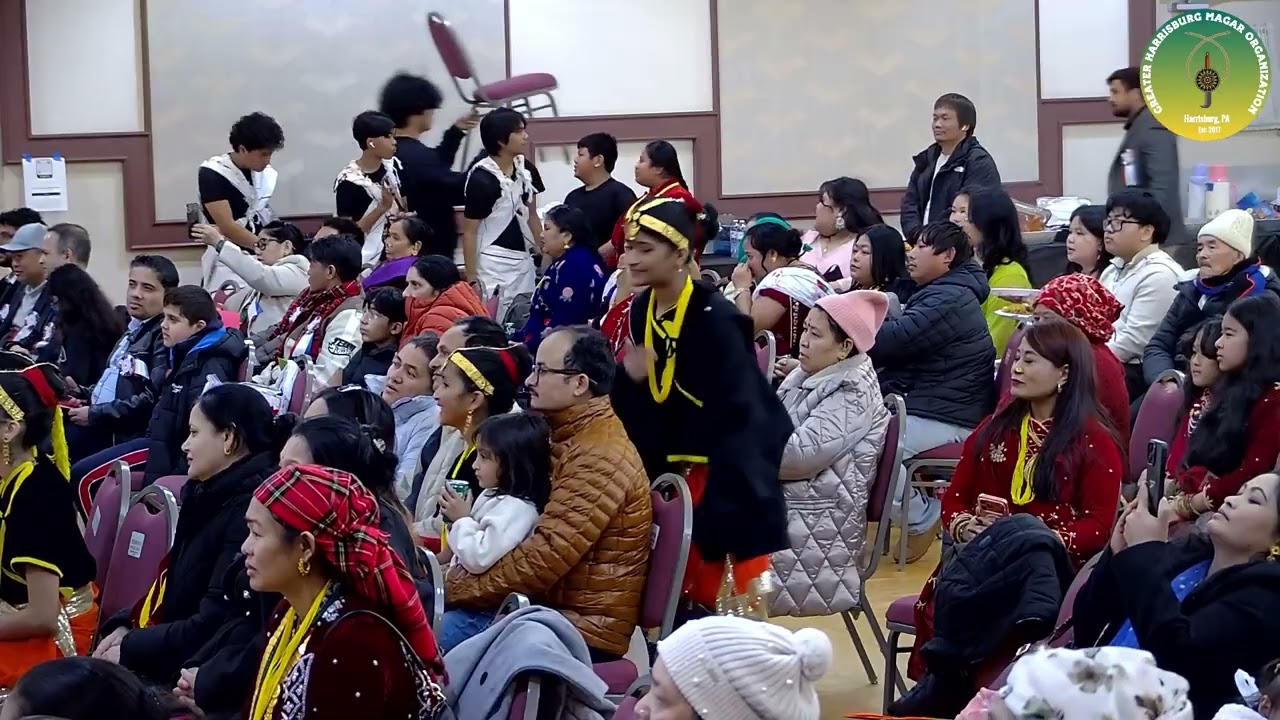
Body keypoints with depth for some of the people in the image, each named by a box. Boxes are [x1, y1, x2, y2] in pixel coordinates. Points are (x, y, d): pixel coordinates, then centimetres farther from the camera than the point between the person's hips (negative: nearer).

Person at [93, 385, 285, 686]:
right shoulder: (211, 497, 12)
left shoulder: (250, 513, -18)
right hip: (168, 661, 9)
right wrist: (125, 626, 4)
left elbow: (213, 627, -22)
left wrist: (130, 649, -13)